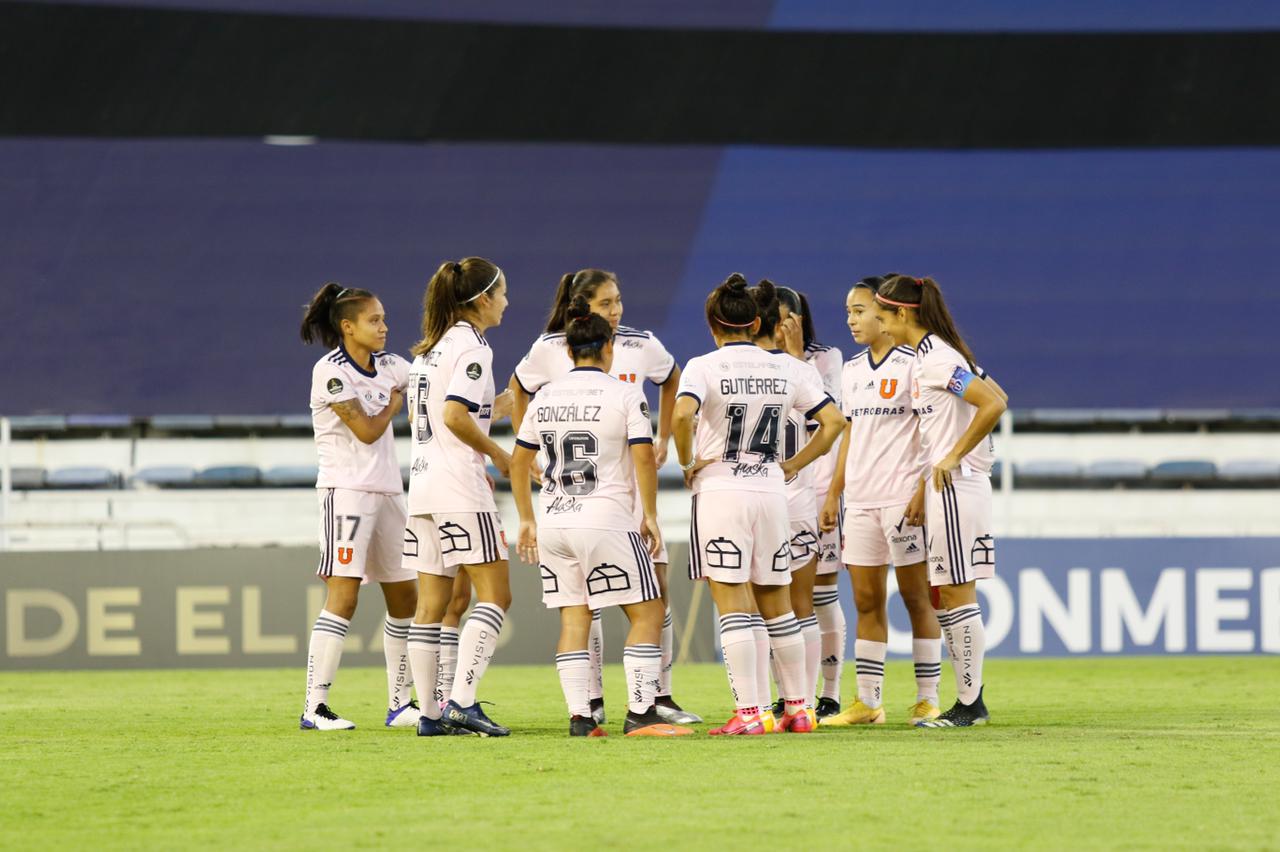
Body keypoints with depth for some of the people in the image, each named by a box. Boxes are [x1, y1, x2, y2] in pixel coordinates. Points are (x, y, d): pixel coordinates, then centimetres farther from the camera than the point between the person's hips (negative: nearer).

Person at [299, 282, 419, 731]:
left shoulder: (388, 366, 11)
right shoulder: (330, 371, -11)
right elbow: (367, 430, -14)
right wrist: (394, 404, 3)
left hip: (387, 491, 8)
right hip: (347, 490, -8)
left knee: (403, 596, 10)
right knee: (343, 595, -15)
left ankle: (400, 703, 20)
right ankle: (314, 707, -15)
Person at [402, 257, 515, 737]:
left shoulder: (430, 349, 16)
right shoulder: (472, 347, -10)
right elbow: (455, 415, -20)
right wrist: (500, 456, -8)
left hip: (423, 482, 9)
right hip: (459, 488, -9)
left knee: (432, 602, 7)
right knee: (494, 594, -6)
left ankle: (430, 713, 6)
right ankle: (462, 701, -17)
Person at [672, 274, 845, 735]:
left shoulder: (704, 367, -6)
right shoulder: (784, 367, 7)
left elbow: (682, 414, -25)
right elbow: (832, 421, 7)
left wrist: (687, 462, -9)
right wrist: (792, 465, 12)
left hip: (719, 490, -4)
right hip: (770, 491, 4)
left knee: (732, 607, -3)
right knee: (777, 605, 14)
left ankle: (748, 712, -8)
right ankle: (797, 709, 16)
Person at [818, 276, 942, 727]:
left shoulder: (912, 365, -7)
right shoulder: (852, 370, 15)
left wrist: (924, 491, -17)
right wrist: (833, 494, 16)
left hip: (903, 499, -7)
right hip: (859, 500, 7)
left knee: (915, 595, -2)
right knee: (866, 599, 6)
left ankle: (928, 699, 3)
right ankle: (868, 700, 10)